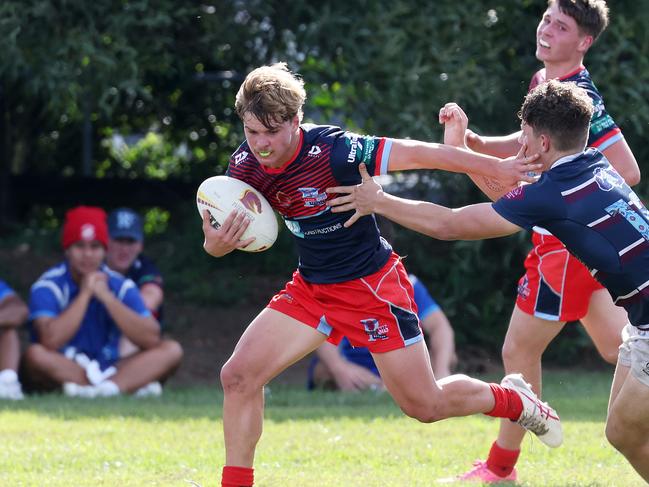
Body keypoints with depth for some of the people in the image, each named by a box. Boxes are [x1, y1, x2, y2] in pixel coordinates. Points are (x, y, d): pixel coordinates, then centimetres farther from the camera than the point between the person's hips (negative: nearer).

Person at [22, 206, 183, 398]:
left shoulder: (121, 286, 3)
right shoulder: (48, 286, -7)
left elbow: (151, 339, -11)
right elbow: (50, 340, -26)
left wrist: (106, 296, -15)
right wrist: (85, 294, -17)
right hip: (61, 372, -4)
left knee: (172, 350, -14)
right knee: (35, 355, -35)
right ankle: (129, 386, -31)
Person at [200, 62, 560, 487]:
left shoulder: (332, 150, -28)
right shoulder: (246, 166, -11)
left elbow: (417, 153, -23)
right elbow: (235, 233, 1)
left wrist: (497, 167, -20)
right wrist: (216, 244, -25)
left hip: (372, 284, -5)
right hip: (311, 288, 5)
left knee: (425, 405, 3)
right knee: (238, 376, -11)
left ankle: (514, 399, 33)